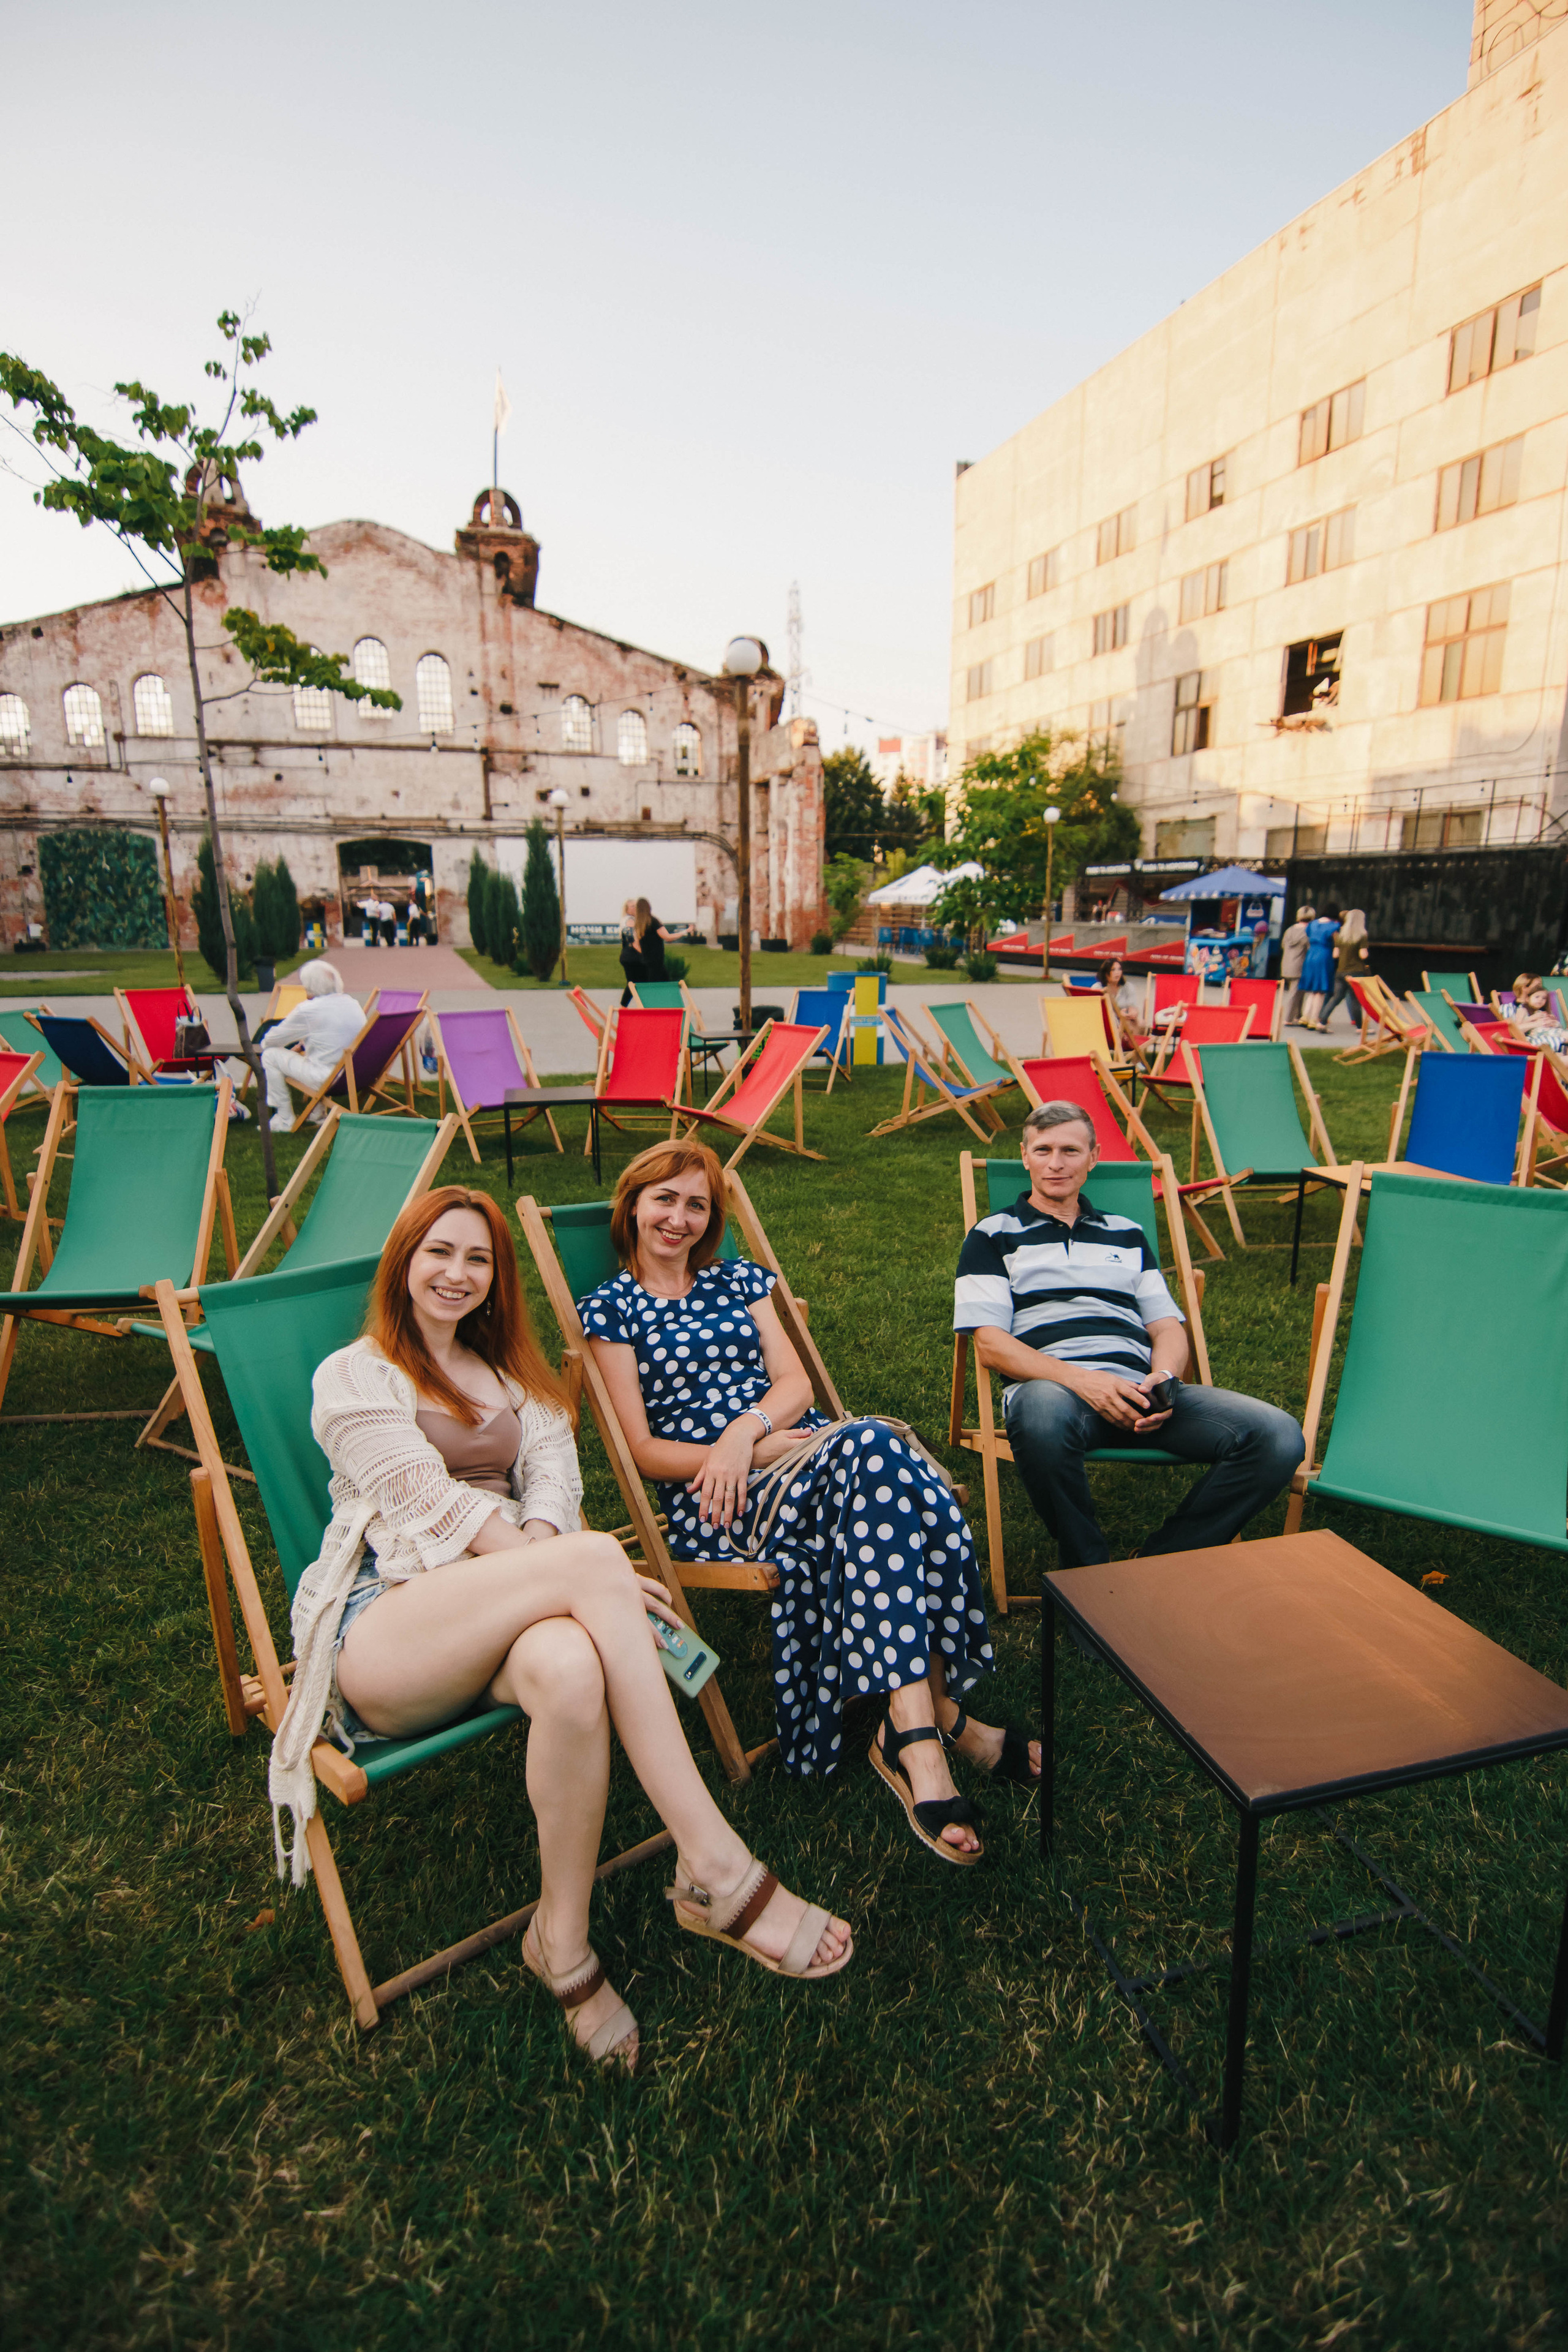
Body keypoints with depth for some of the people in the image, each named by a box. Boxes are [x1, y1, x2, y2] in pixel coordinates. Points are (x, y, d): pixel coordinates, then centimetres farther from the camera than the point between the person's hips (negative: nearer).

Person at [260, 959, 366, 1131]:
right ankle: (319, 1114, 37)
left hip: (326, 1081, -8)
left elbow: (271, 1041, 2)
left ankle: (285, 1120, 14)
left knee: (270, 1055, 8)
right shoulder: (354, 1004, 8)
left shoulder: (308, 1010, -12)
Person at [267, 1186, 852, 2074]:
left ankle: (563, 1938, -16)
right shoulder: (353, 1376, 7)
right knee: (594, 1555, -34)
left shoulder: (514, 1376, 25)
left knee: (569, 1667, -37)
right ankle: (718, 1868, -31)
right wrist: (579, 1573, -18)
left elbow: (553, 1475, 7)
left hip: (495, 1621, 4)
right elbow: (433, 1502, -7)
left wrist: (542, 1561, -17)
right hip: (381, 1636, -4)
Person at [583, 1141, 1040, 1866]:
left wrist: (745, 1430, -14)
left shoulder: (738, 1279, 20)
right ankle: (939, 1713, -27)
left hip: (801, 1451, 5)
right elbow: (643, 1450, -2)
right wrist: (759, 1452, -14)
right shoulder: (610, 1308, 6)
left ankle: (912, 1729, -25)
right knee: (876, 1448, -32)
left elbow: (795, 1381, 9)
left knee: (879, 1457, -32)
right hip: (712, 1501, -4)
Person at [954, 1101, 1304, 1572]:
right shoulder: (994, 1236, 15)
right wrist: (1081, 1379, -13)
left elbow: (1168, 1327, 21)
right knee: (1044, 1416, -41)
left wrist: (1164, 1377, -3)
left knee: (1279, 1436, -20)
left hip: (1138, 1389, 4)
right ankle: (1091, 1573, -15)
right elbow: (991, 1344, 3)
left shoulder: (1127, 1234, 28)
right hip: (1052, 1386, -4)